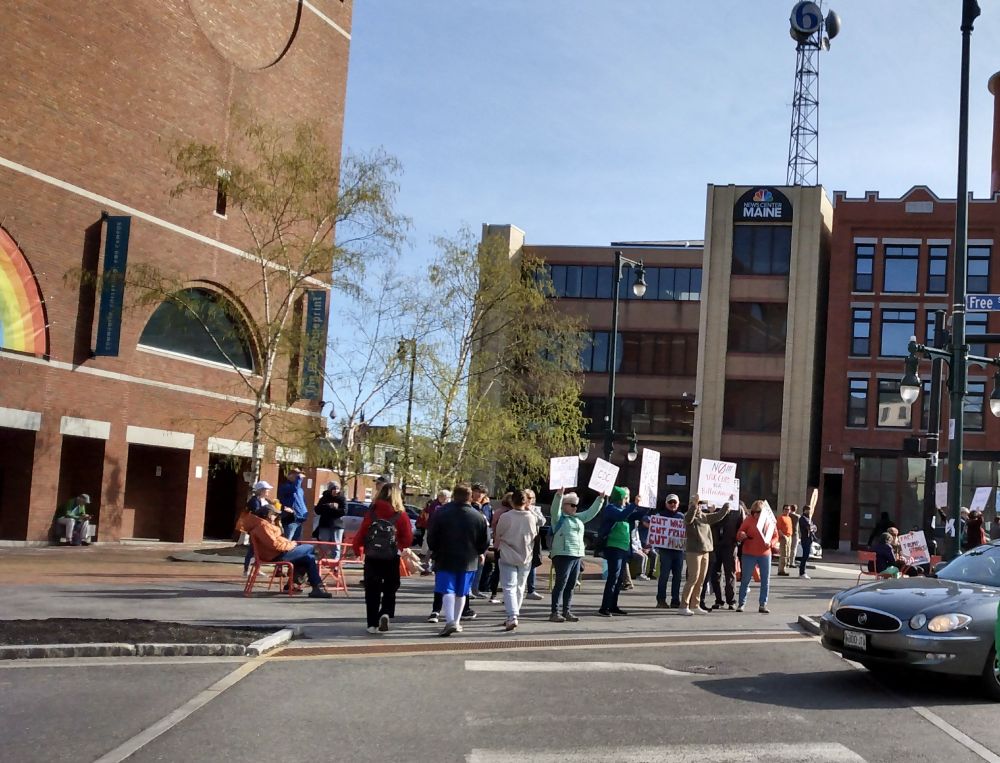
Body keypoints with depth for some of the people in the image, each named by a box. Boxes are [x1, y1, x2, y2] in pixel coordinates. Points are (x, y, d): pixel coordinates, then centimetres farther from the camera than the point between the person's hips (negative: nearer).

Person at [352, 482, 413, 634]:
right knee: (390, 590, 14)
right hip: (392, 558, -1)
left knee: (372, 591, 9)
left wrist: (357, 549, 15)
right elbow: (408, 539, -8)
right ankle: (386, 613, -9)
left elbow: (361, 534, -2)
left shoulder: (371, 513, -3)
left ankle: (373, 624, 9)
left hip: (372, 558, 1)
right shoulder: (401, 516, -7)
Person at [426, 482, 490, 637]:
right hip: (468, 561, 2)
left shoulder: (440, 513, -8)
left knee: (447, 591, -3)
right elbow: (485, 541, 2)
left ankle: (450, 621, -20)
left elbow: (431, 537, -4)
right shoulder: (479, 517, -4)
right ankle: (456, 622, 22)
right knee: (461, 593, 15)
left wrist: (434, 551, 15)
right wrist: (479, 553, 21)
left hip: (445, 559, -2)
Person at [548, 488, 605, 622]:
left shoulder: (578, 518, 19)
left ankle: (567, 612, 16)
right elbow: (555, 509, -22)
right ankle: (555, 612, -3)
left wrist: (600, 499, 17)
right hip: (563, 555, -7)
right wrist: (559, 495, -37)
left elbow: (592, 512, 25)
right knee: (560, 584, -6)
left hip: (577, 556, 7)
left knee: (571, 586, 10)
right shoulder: (559, 518, -2)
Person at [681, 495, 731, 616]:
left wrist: (728, 504, 14)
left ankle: (695, 606, 16)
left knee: (701, 580, 9)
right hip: (693, 551, -7)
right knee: (693, 578, -11)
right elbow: (689, 518, -29)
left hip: (705, 551, 7)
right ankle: (684, 606, -8)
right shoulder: (690, 517, -6)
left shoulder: (705, 517, 15)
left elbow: (718, 516, 21)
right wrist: (694, 504, -41)